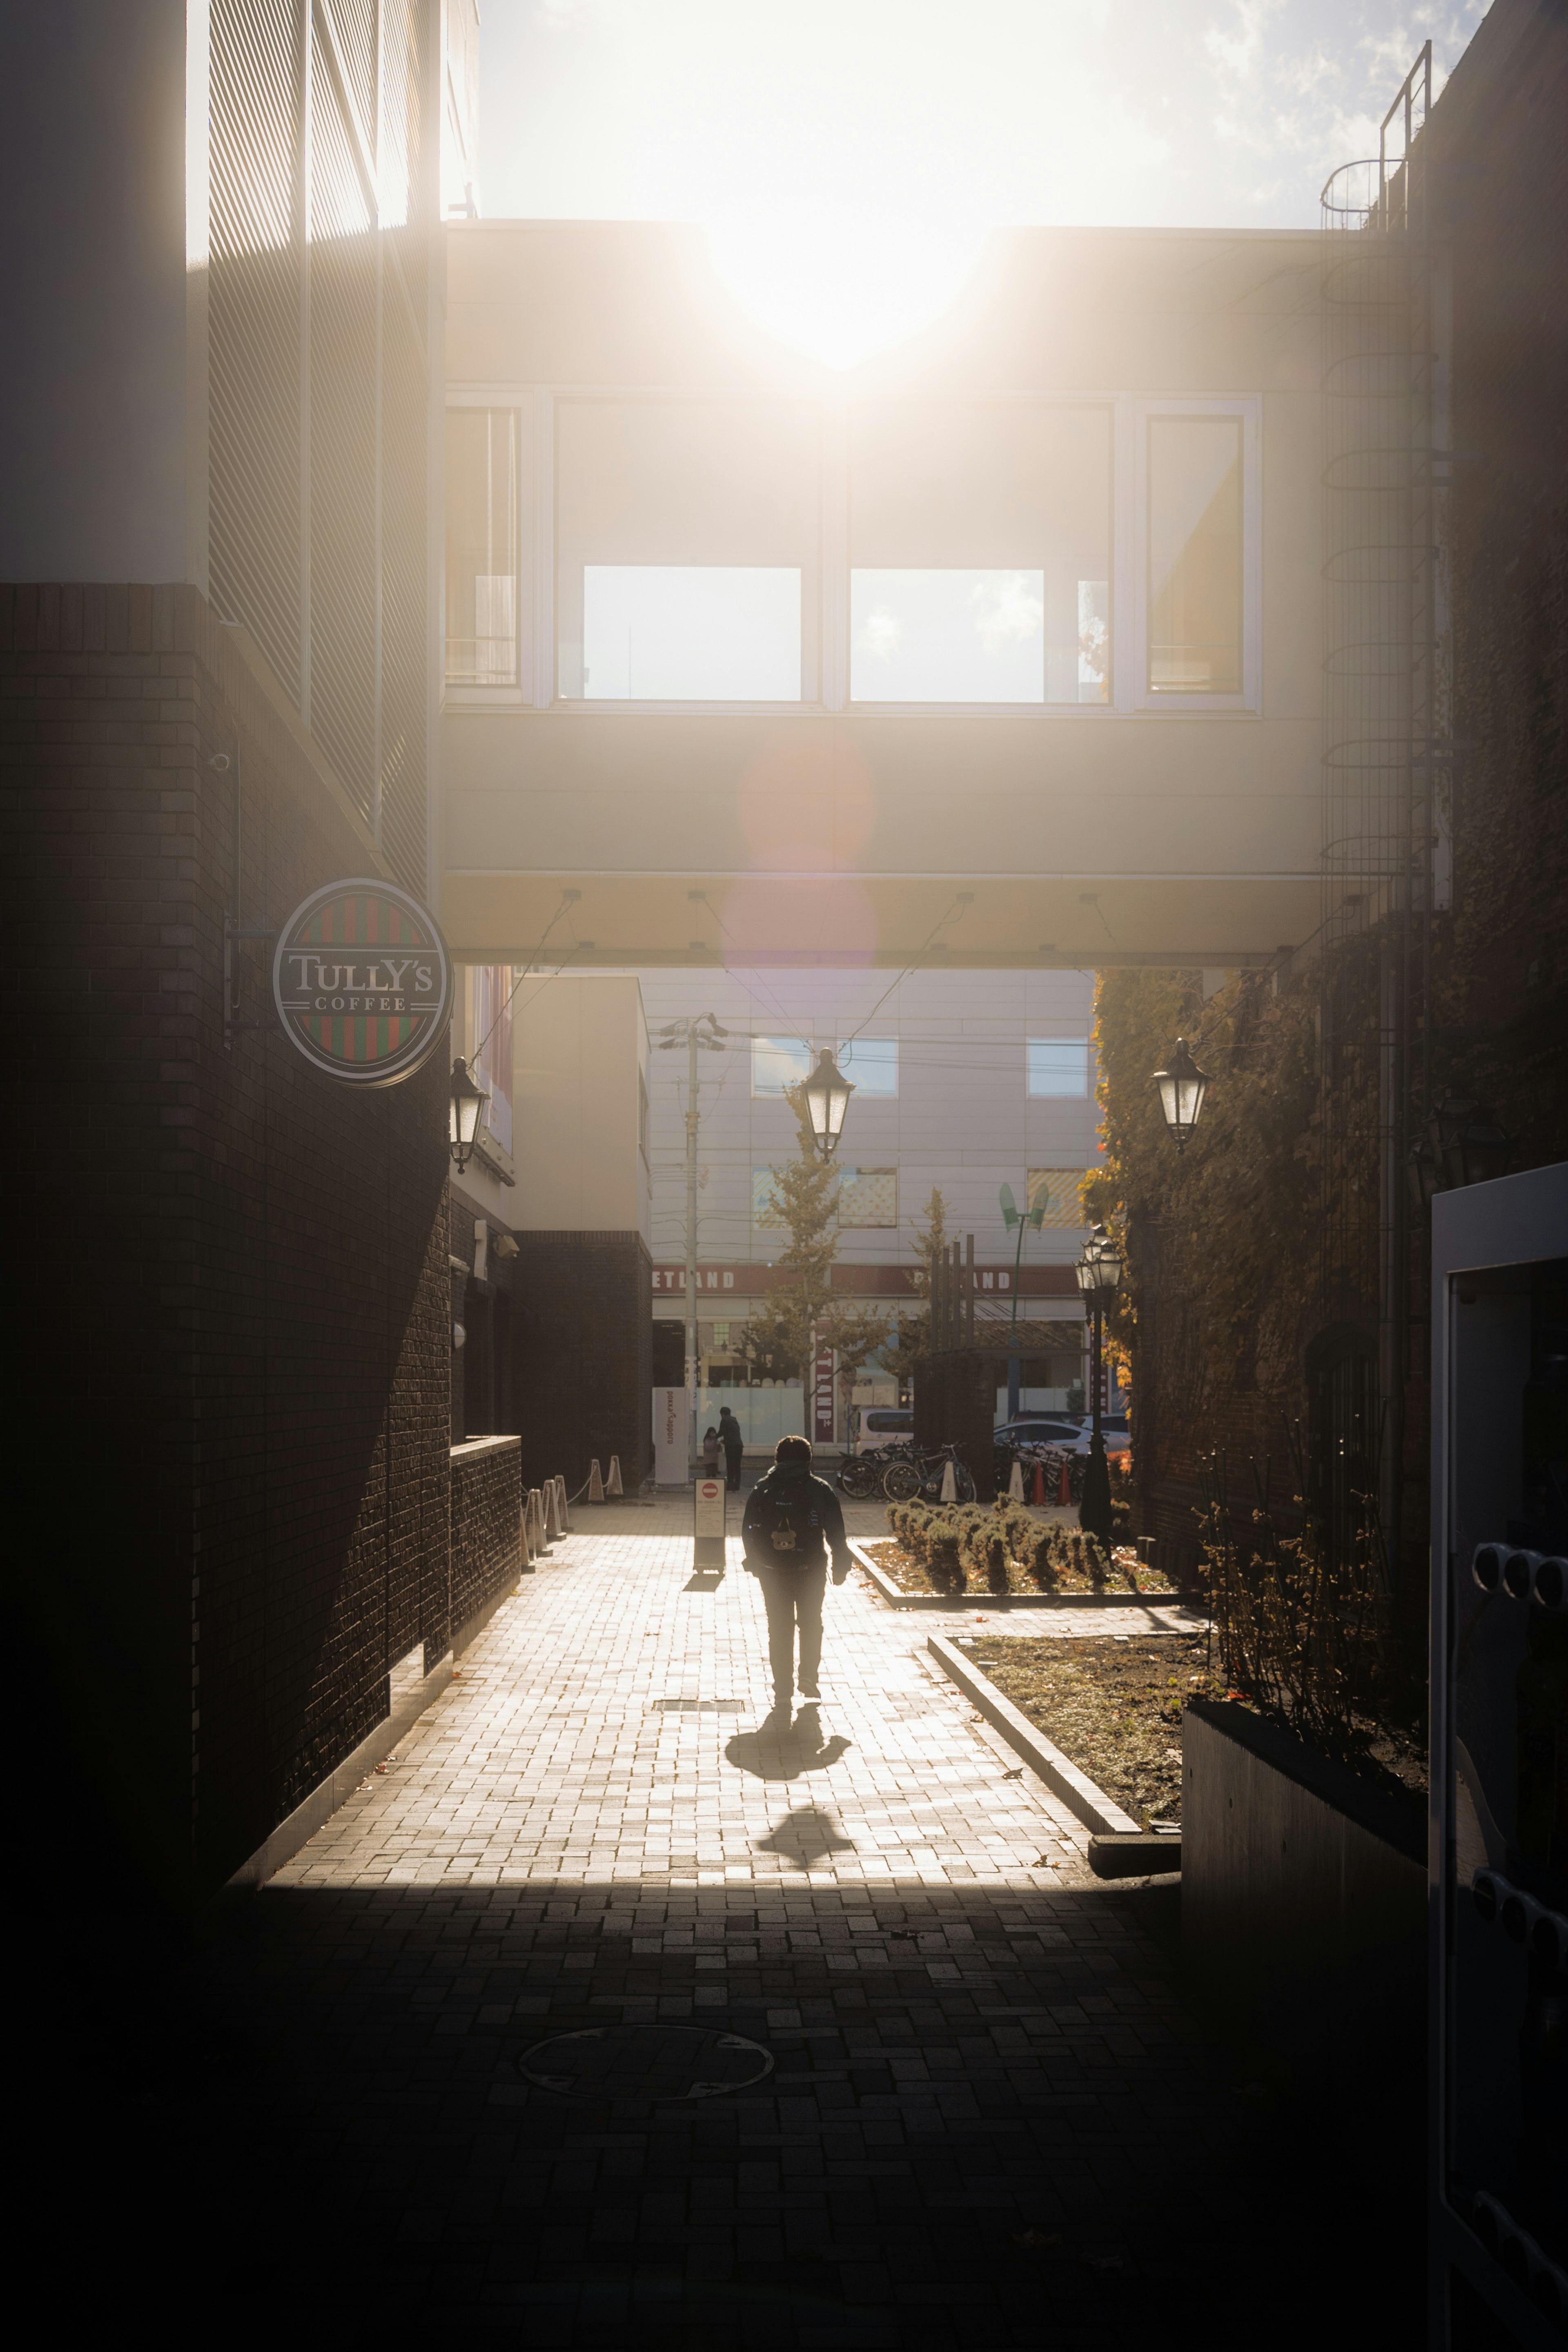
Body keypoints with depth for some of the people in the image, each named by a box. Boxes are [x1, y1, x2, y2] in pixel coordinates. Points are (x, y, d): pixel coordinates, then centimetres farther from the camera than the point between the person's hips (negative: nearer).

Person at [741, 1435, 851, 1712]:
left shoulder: (761, 1490, 2)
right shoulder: (820, 1490, -2)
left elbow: (749, 1532, 6)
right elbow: (836, 1533, 0)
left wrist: (754, 1564, 17)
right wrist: (840, 1565, 9)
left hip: (772, 1572, 1)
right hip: (810, 1571, -1)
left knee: (779, 1630, 6)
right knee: (811, 1624, 20)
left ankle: (783, 1693, 5)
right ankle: (809, 1679, 19)